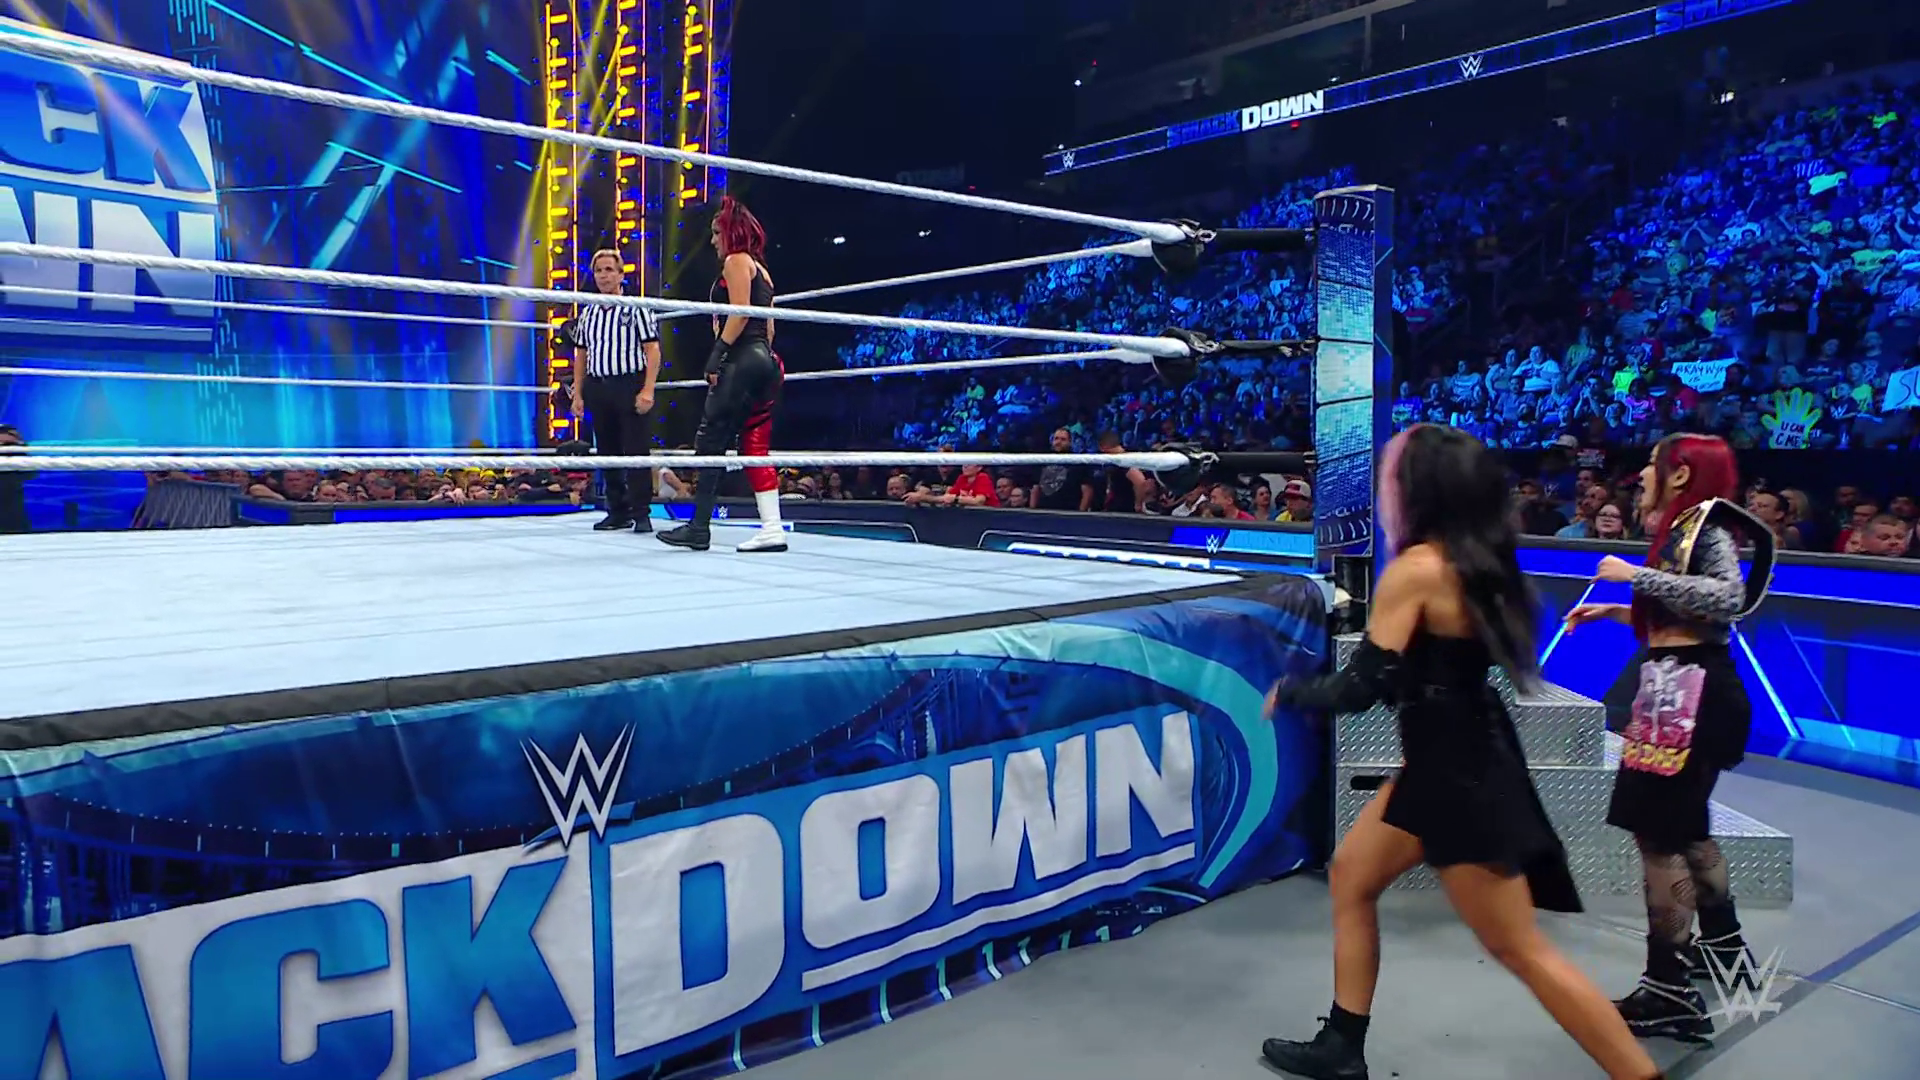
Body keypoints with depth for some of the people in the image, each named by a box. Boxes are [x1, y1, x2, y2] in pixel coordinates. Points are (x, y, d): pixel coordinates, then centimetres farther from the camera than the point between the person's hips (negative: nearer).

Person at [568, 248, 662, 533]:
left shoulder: (636, 309, -1)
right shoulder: (587, 313, 15)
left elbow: (653, 351, -6)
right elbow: (581, 357, 18)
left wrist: (647, 390, -15)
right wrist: (578, 395, 11)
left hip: (630, 386, -5)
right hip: (597, 389, 5)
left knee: (637, 451, -6)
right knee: (607, 452, 8)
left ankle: (642, 514, -1)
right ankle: (618, 512, 16)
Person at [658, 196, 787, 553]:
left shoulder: (736, 260, -2)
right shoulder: (760, 268, 24)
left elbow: (739, 313, -16)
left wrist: (716, 354, -17)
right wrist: (762, 358, 19)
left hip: (741, 362, -9)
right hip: (764, 362, 9)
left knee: (711, 442, -6)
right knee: (755, 447, 5)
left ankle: (700, 528, -6)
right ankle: (772, 528, -1)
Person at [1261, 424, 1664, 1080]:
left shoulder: (1418, 569, -21)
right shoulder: (1477, 561, 4)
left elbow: (1359, 688, -19)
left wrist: (1286, 695, -3)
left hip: (1460, 771, -10)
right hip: (1453, 757, 10)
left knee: (1522, 951, 1)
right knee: (1350, 876, 18)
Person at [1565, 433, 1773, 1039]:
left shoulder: (1707, 522, -10)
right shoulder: (1683, 527, 17)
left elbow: (1728, 597, -27)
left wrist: (1638, 576, -24)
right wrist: (1612, 612, 16)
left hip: (1689, 689, -11)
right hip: (1677, 685, 11)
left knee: (1657, 829, -8)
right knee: (1682, 823, 22)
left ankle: (1670, 989, -4)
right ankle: (1723, 947, 38)